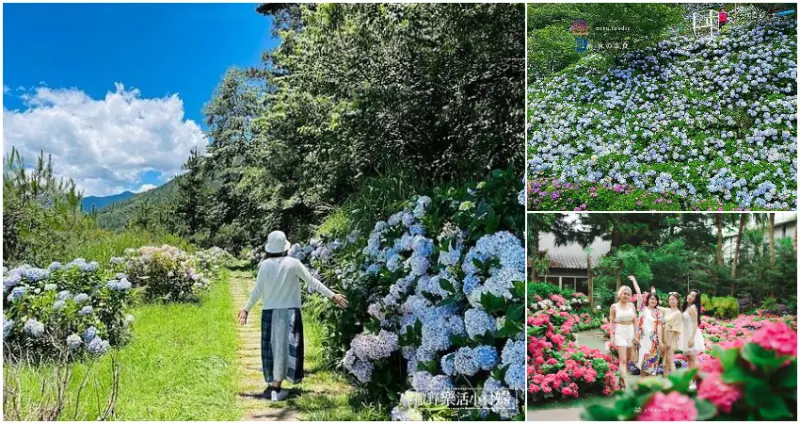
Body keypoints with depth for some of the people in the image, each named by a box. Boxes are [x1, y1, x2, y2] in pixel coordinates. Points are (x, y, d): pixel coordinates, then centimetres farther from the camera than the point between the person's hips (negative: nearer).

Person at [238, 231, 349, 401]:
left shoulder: (265, 265, -5)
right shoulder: (293, 263, -7)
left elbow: (258, 291, -2)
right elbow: (312, 282, -4)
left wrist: (246, 308, 12)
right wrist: (332, 295, 3)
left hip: (270, 312, 1)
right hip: (289, 312, -1)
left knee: (271, 347, 12)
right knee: (284, 347, 5)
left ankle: (272, 384, 16)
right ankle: (276, 387, 4)